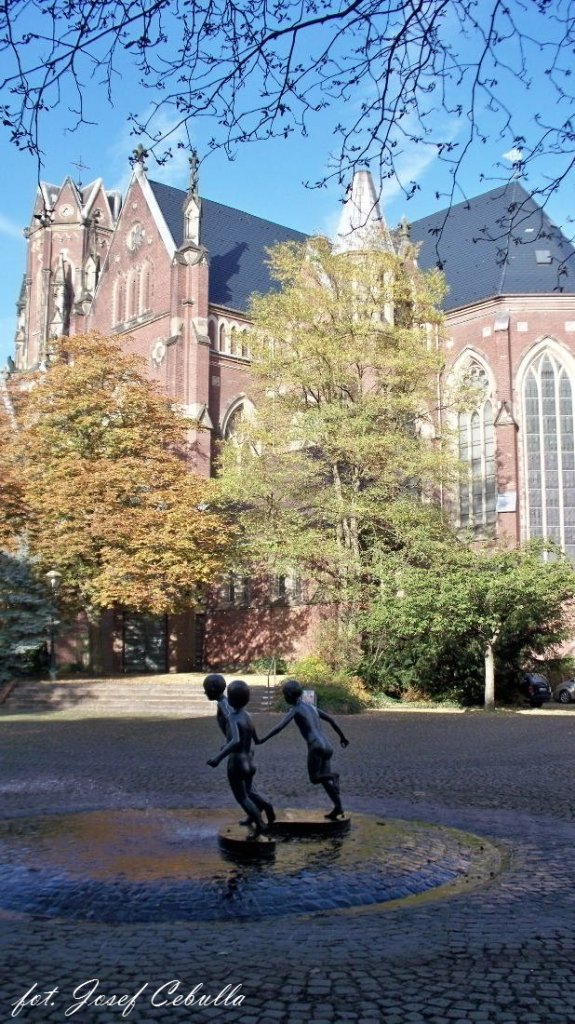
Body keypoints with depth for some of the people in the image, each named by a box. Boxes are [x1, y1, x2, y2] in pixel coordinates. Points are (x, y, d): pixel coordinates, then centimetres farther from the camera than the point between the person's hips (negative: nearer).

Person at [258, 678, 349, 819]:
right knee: (324, 779, 12)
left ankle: (333, 776, -22)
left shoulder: (295, 710, -1)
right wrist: (342, 737, 32)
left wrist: (263, 739, -12)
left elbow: (280, 727, -13)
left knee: (314, 779, 5)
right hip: (327, 746, 7)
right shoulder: (311, 706, 21)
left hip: (316, 747, -7)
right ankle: (338, 807, -1)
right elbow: (331, 720, 24)